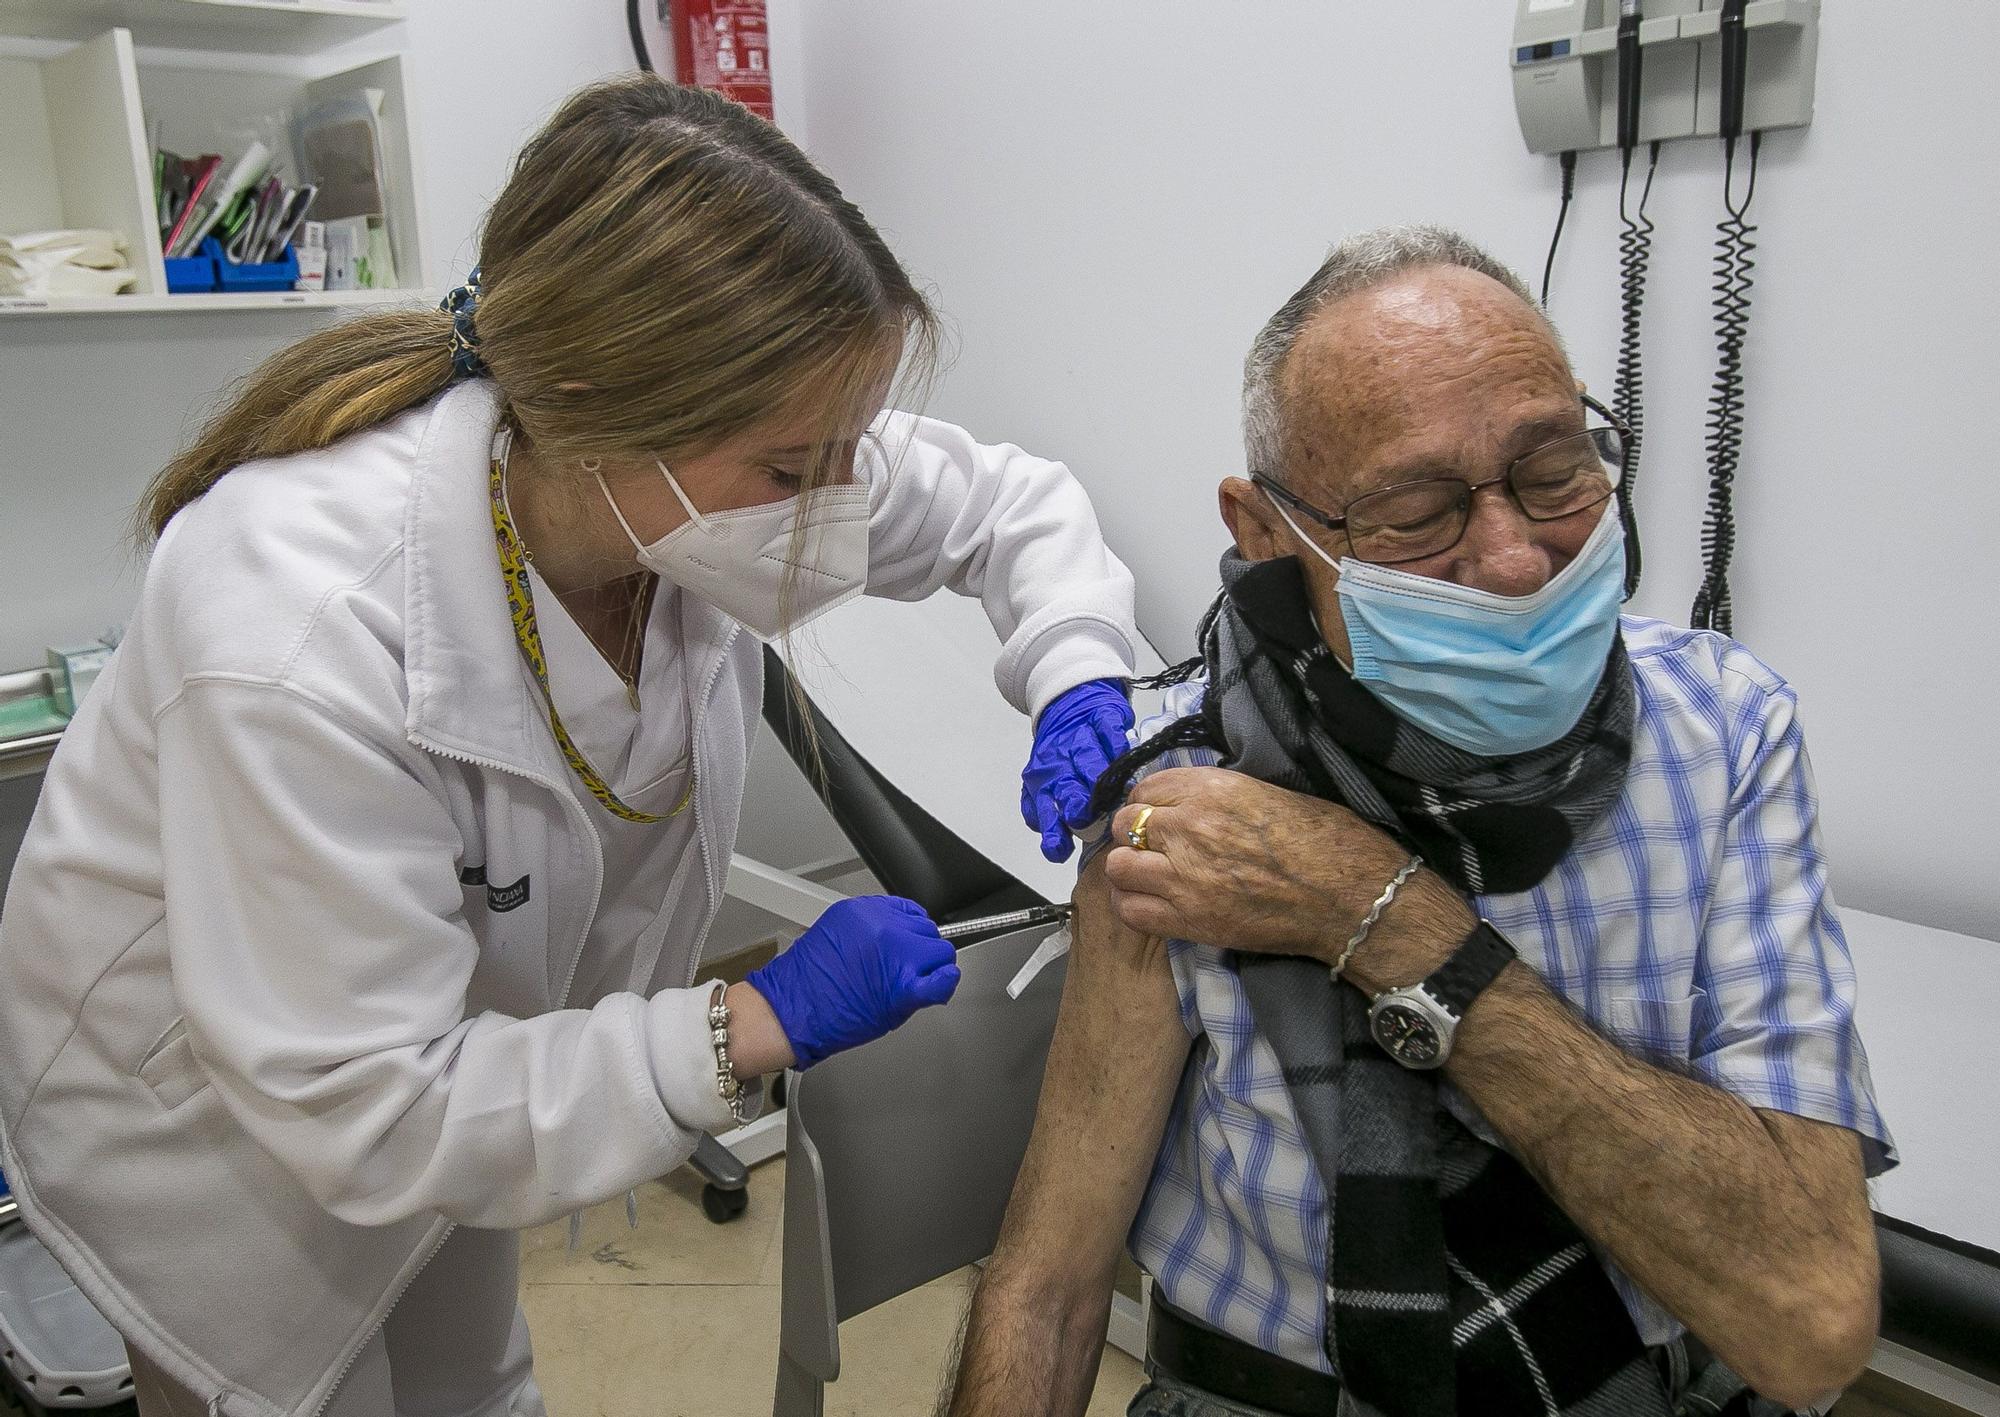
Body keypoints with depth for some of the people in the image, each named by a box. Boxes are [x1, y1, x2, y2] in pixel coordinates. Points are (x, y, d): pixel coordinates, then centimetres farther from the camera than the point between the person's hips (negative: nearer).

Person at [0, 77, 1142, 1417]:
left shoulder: (713, 466, -24)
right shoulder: (296, 634, -42)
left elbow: (1005, 502, -7)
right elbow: (367, 1110, -35)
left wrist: (1077, 681, -26)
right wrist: (756, 1026, -37)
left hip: (451, 1062, 6)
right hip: (207, 1112, -5)